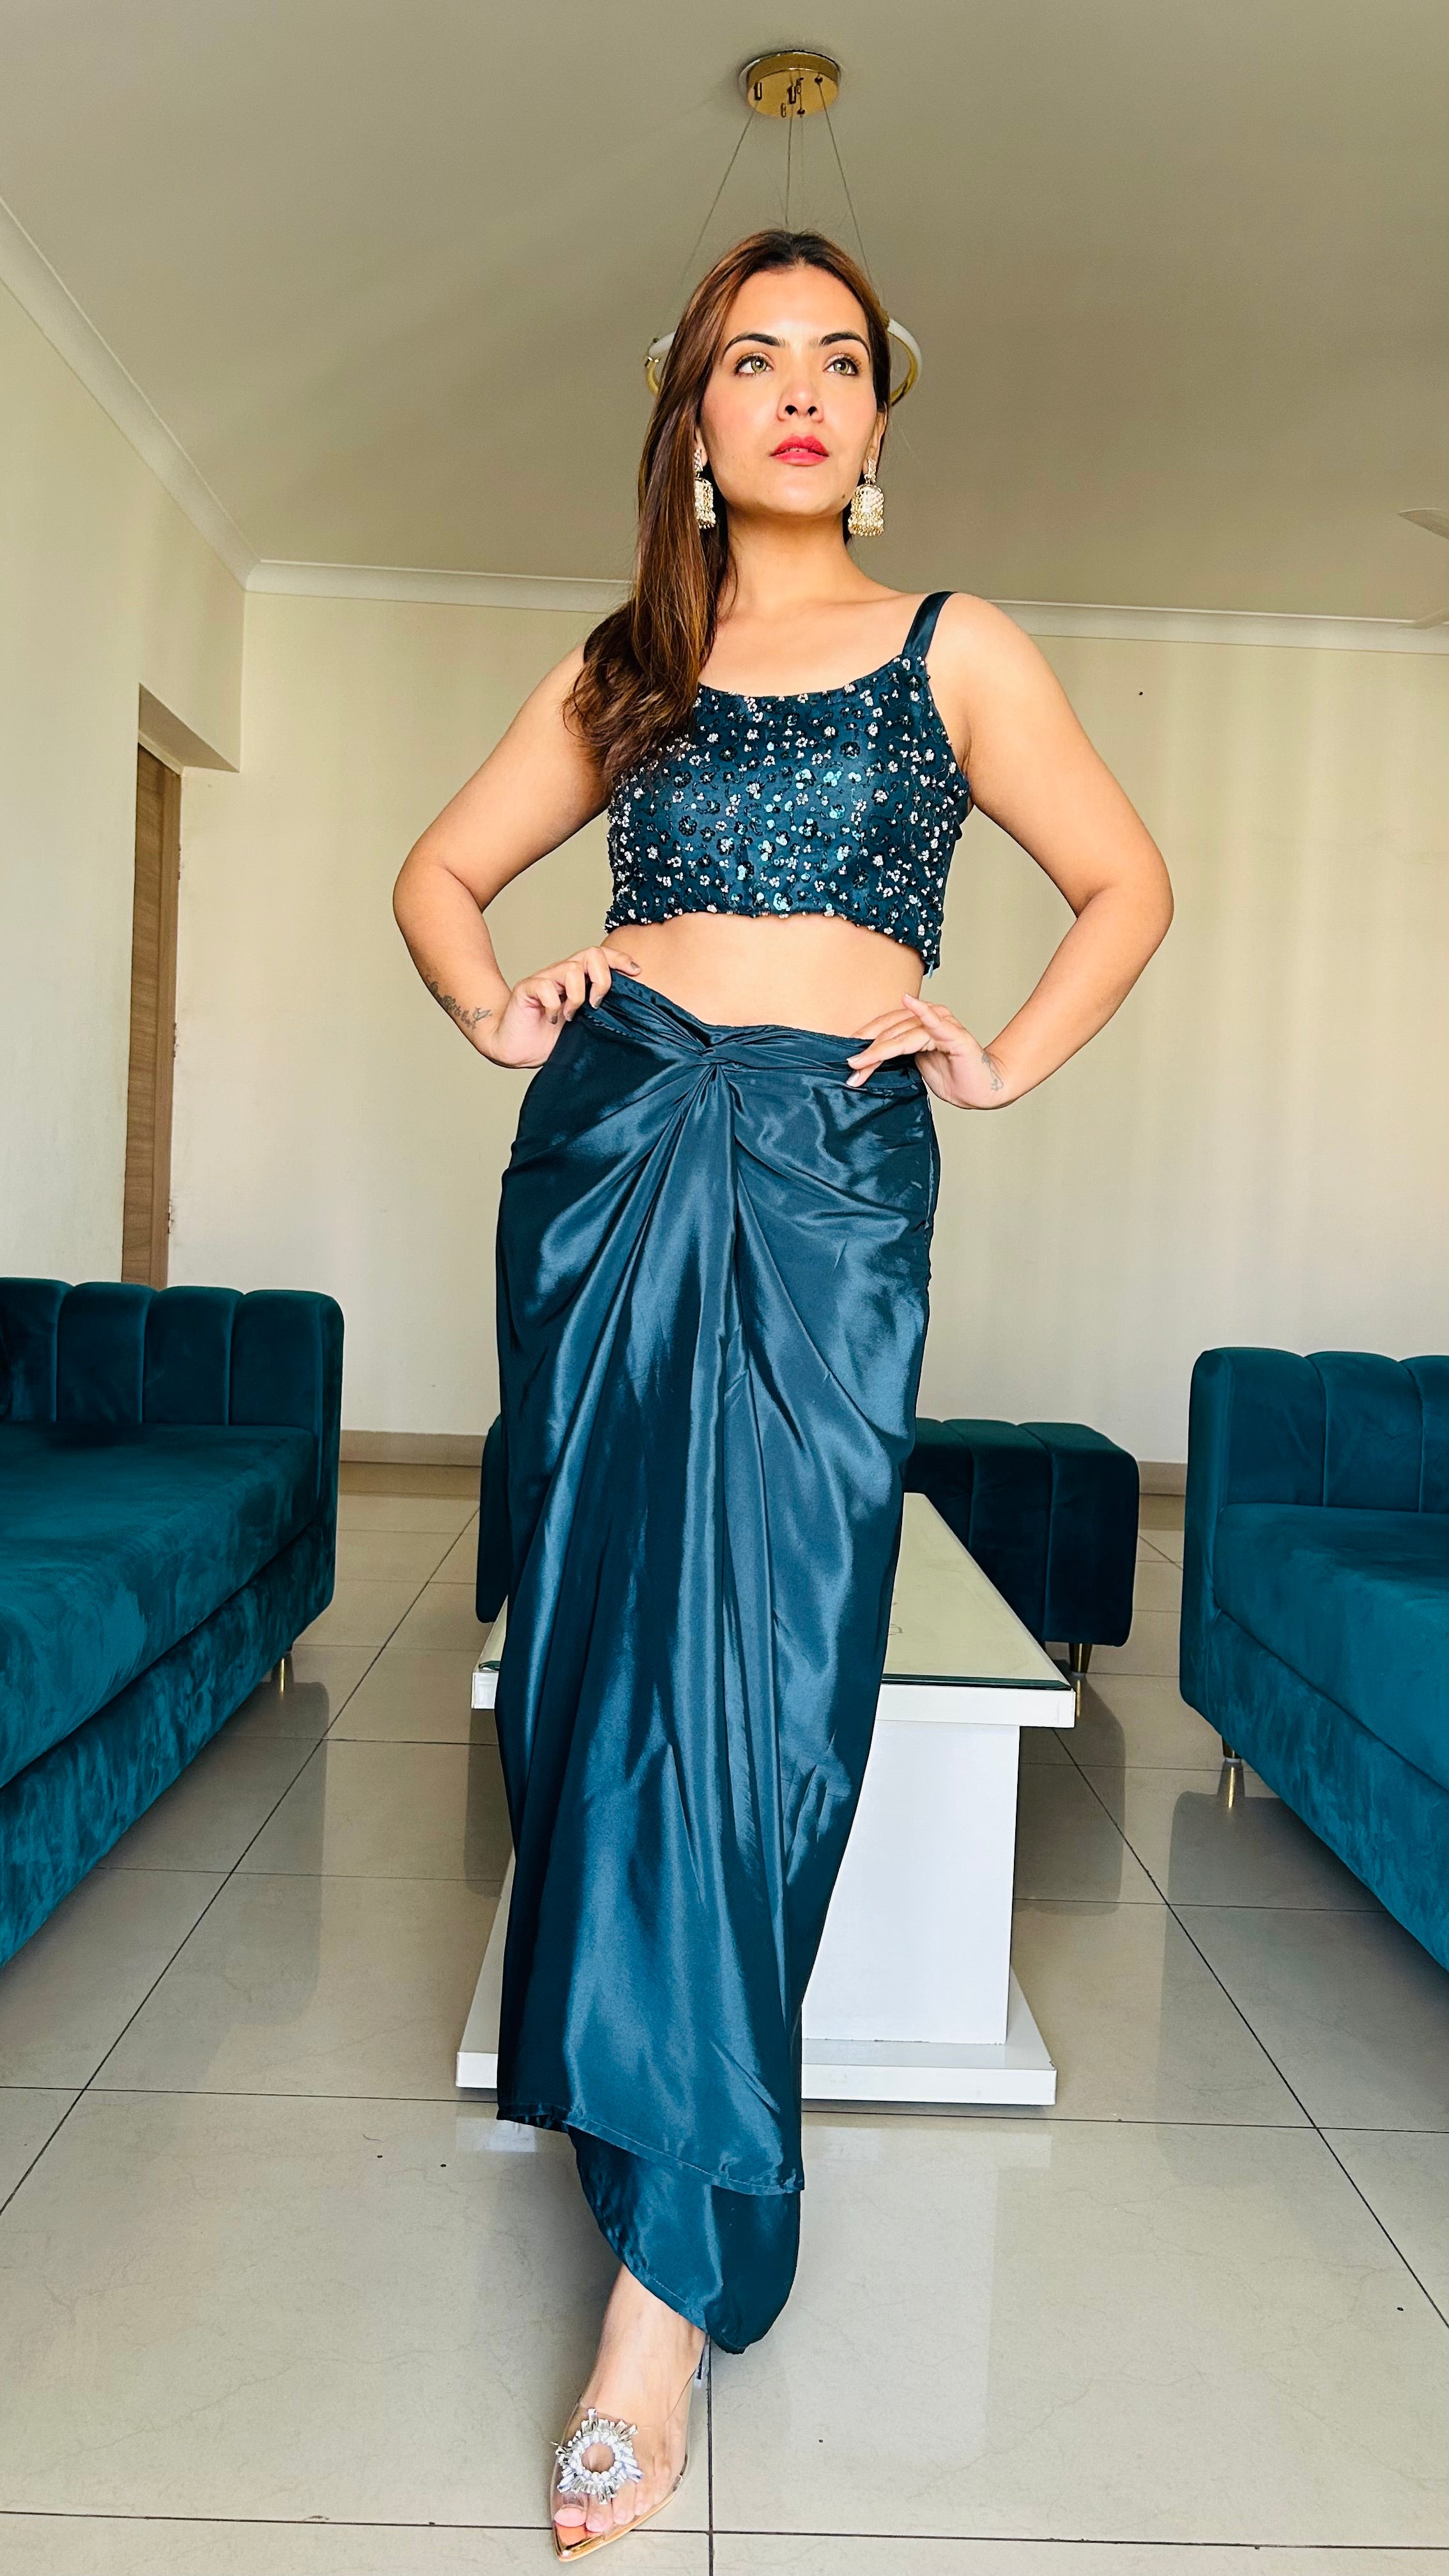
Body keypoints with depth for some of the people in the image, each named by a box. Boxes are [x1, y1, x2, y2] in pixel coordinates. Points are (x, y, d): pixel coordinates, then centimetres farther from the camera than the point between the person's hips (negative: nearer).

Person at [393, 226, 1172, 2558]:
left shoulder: (956, 654, 13)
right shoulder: (622, 668, 18)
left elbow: (1129, 889, 18)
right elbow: (442, 871, 24)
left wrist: (1013, 1065, 5)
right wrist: (498, 1016, 6)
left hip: (835, 1172, -2)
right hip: (612, 1143, 3)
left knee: (770, 1655, -10)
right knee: (599, 1623, 0)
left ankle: (672, 2270, -5)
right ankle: (613, 2066, 20)